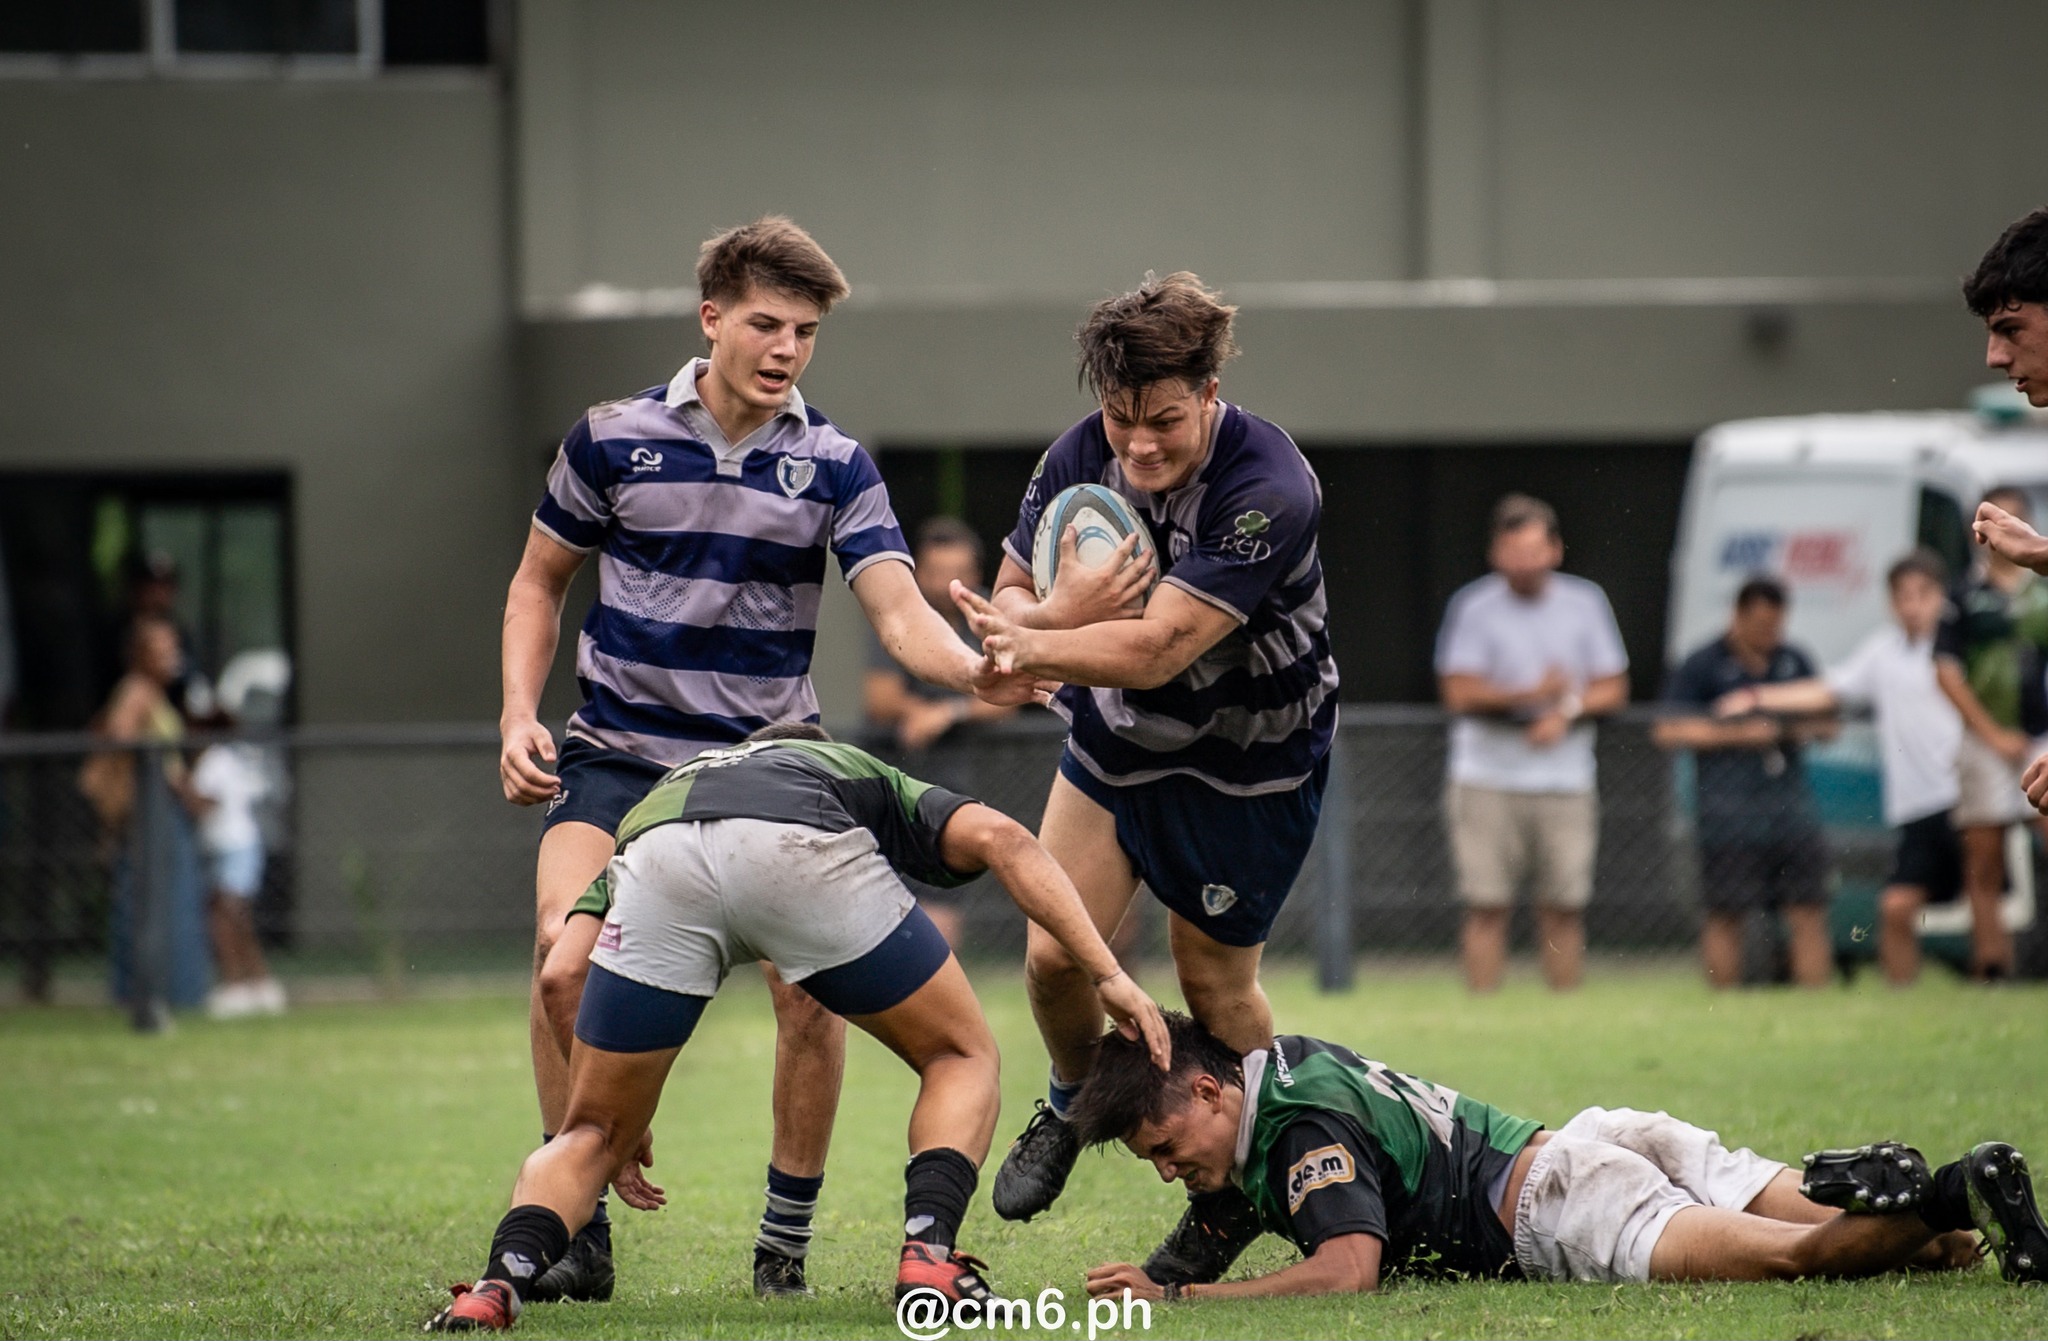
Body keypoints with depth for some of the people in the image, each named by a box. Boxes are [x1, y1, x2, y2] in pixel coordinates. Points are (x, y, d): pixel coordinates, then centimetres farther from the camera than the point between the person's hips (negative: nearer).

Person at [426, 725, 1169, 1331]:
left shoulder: (651, 801, 46)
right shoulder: (868, 781, 42)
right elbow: (997, 837, 21)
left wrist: (616, 1124, 38)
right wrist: (1107, 973, 16)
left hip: (656, 866, 2)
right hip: (799, 851, -2)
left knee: (594, 1137, 19)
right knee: (961, 1059, 22)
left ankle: (501, 1283, -5)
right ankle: (928, 1253, 2)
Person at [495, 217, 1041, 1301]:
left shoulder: (833, 466, -1)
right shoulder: (612, 439, -1)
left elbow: (898, 611, -10)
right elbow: (539, 581, 11)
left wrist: (978, 672, -31)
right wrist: (519, 716, -3)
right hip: (619, 752, -1)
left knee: (812, 983, -13)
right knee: (566, 940, -23)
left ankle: (787, 1240, 6)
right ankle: (576, 1224, -12)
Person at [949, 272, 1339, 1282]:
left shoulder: (1269, 491, -33)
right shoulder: (1077, 459, -14)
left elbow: (1157, 648, -38)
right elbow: (1007, 601, -9)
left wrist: (1029, 646, -47)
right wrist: (1059, 612, -32)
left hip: (1251, 755, -5)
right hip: (1116, 739, 5)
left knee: (1213, 983, 2)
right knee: (1055, 952, -3)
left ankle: (1235, 1184, 26)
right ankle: (1071, 1104, 30)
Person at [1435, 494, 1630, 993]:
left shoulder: (1586, 604, 8)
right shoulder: (1473, 607, -1)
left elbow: (1613, 690, 9)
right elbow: (1459, 693, -7)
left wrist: (1568, 709, -10)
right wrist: (1531, 694, -16)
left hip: (1566, 782, 2)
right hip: (1487, 781, -2)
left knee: (1565, 909, 1)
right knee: (1486, 907, -6)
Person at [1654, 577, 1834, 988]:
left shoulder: (1796, 663, 14)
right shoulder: (1702, 667, 0)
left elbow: (1825, 723, 24)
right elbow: (1669, 731, -6)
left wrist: (1809, 727, 0)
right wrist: (1738, 734, -11)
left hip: (1792, 809, 4)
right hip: (1730, 812, -4)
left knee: (1809, 914, -1)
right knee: (1726, 918, -1)